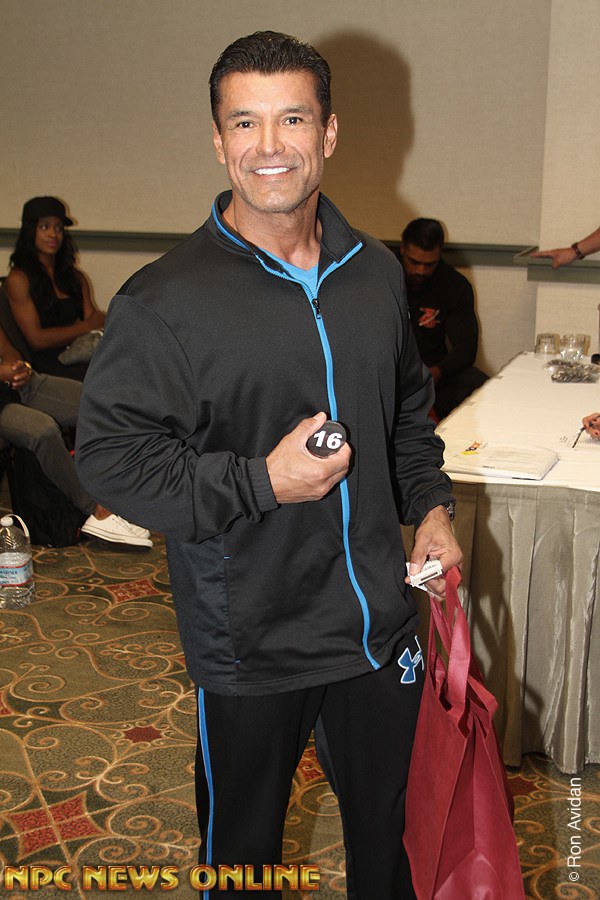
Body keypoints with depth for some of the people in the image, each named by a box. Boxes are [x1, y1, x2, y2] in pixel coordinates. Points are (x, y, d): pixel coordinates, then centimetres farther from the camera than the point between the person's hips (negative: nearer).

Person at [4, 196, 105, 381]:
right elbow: (36, 339, -6)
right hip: (43, 362, -6)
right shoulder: (18, 279, 1)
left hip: (77, 356, 6)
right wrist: (87, 326, -3)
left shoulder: (76, 277, 22)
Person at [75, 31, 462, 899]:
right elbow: (110, 453, -17)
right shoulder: (166, 300, -16)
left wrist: (431, 506, 4)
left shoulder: (376, 273, 3)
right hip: (250, 641, -4)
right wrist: (263, 482, -22)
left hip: (381, 622, 5)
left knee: (394, 827, 23)